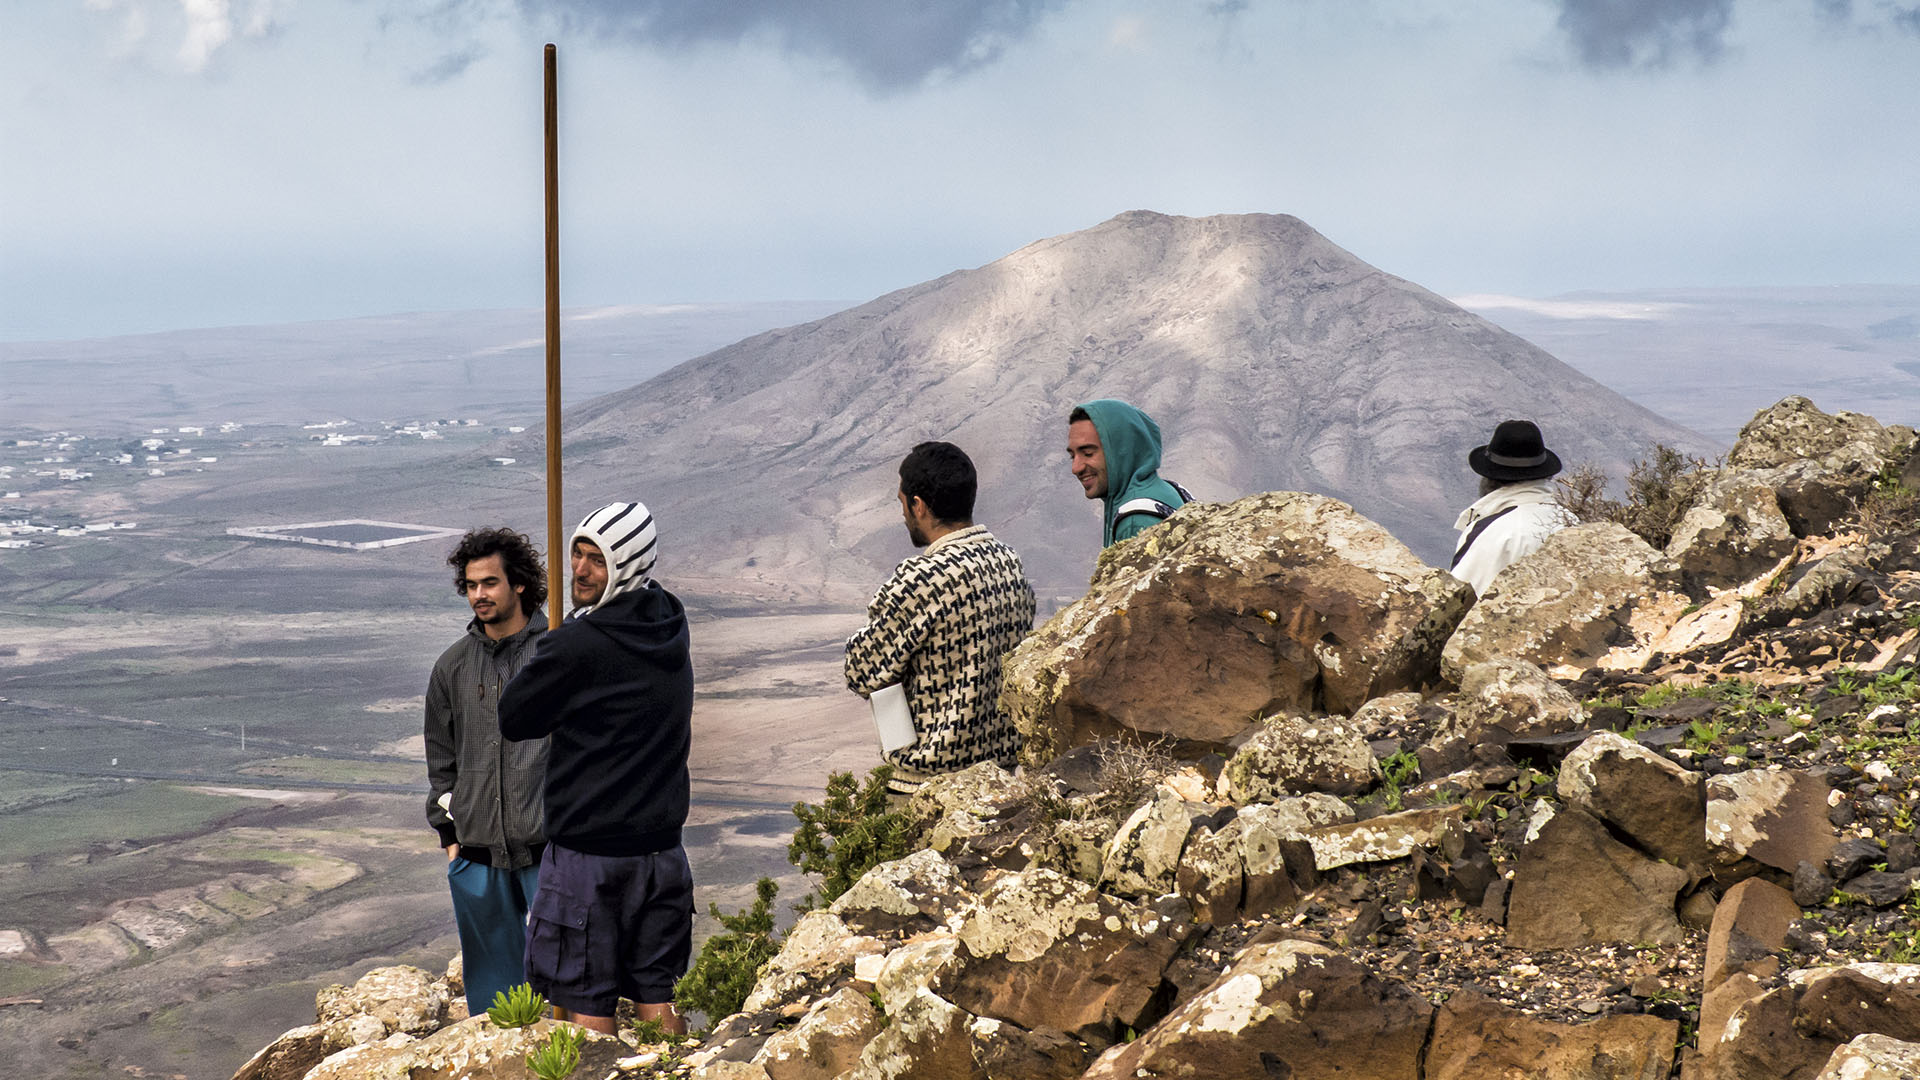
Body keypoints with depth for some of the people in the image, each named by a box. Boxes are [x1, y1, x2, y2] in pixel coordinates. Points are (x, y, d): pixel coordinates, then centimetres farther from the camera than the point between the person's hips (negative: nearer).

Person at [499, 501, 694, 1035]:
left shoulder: (576, 644, -18)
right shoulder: (671, 629, 4)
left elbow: (514, 720, -5)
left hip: (589, 854, -7)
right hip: (662, 846, 7)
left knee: (587, 1003, 2)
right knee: (658, 994, 12)